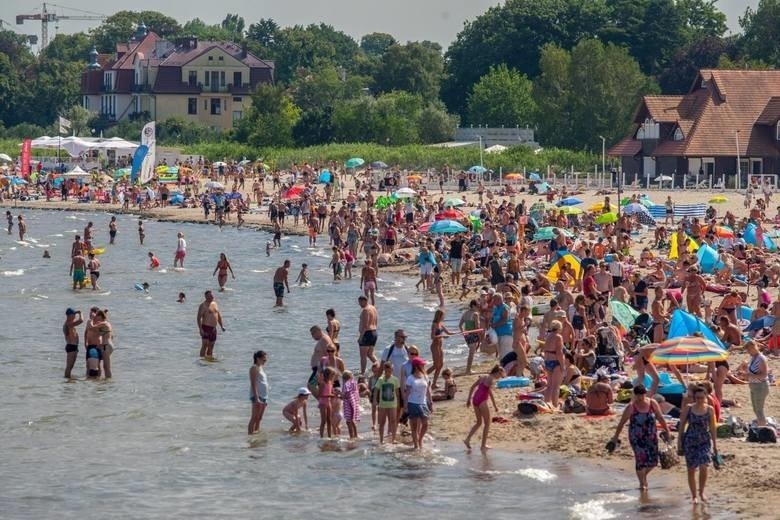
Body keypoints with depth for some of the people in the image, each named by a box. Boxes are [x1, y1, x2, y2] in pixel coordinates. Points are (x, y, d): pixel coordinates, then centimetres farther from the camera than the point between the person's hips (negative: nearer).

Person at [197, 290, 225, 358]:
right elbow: (199, 318, -13)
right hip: (206, 328, -7)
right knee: (205, 345, -13)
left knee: (211, 345, 10)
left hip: (213, 328, 7)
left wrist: (221, 326, 16)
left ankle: (209, 358, 16)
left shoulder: (214, 304, 14)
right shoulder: (203, 305, -9)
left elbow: (218, 315, 23)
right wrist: (200, 329, -21)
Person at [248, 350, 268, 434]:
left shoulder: (261, 368, 18)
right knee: (255, 417, -10)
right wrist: (257, 398, -22)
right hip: (257, 396, -9)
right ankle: (250, 433, -11)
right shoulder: (254, 368, -9)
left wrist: (265, 399, 21)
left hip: (263, 396, 9)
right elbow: (253, 384, -16)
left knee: (259, 418, 11)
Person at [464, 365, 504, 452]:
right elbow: (490, 392, -18)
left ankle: (467, 439, 7)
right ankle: (483, 445, 7)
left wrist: (469, 399, 22)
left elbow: (472, 387, 19)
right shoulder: (492, 379, -6)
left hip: (475, 399, 8)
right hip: (482, 401, -8)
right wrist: (495, 406, -16)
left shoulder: (483, 377, 17)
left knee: (479, 422, 20)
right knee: (487, 423, 7)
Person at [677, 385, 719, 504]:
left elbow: (713, 428, 5)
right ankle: (694, 495, 18)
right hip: (690, 440, 1)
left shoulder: (709, 410, -1)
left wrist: (715, 444, 6)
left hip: (704, 441, 0)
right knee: (691, 469, 4)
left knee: (703, 467, -15)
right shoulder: (688, 409, -3)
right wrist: (679, 443, 1)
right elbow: (682, 426, 2)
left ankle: (701, 492, 6)